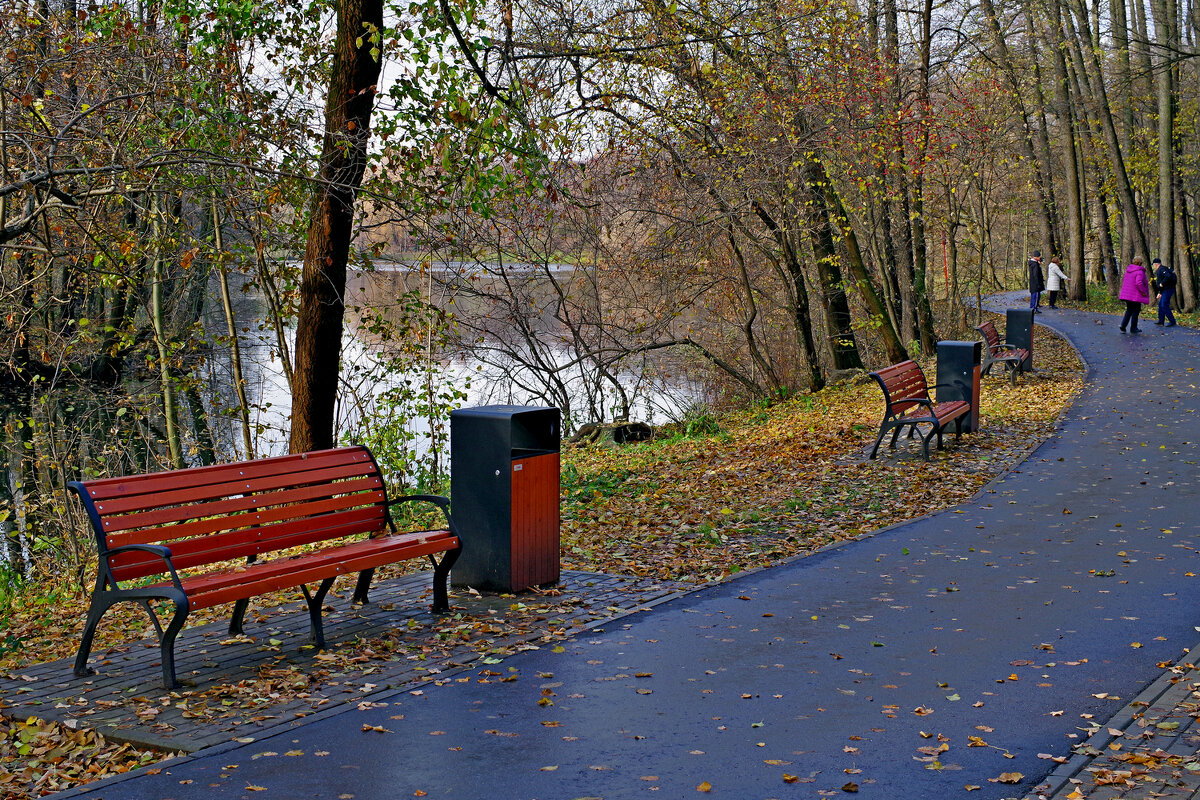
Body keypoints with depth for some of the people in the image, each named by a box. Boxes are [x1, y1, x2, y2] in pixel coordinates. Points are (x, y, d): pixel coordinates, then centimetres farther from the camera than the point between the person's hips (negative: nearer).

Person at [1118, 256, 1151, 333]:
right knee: (1135, 311, 6)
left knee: (1129, 310, 17)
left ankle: (1123, 325, 3)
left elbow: (1123, 280, 16)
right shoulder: (1139, 272, -17)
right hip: (1136, 296, -7)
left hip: (1127, 294, 7)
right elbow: (1139, 283, -29)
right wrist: (1143, 291, -18)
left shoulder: (1128, 270, 8)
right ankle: (1133, 329, 11)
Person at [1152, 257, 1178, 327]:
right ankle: (1161, 321, 20)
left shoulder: (1162, 269, -15)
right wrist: (1160, 293, 24)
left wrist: (1162, 283, -22)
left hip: (1168, 289, -11)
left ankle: (1172, 321, -8)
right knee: (1161, 305, 15)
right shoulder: (1159, 270, 18)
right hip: (1165, 290, 11)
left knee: (1164, 306, -11)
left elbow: (1168, 276, -33)